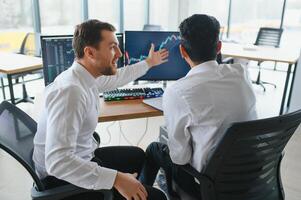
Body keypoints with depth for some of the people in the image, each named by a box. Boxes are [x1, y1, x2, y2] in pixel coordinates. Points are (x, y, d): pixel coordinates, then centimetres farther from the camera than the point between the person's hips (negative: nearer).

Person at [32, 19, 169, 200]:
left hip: (82, 157, 9)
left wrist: (149, 63, 31)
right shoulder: (70, 91, -31)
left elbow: (116, 78, 19)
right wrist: (116, 179, -36)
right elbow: (58, 162, -36)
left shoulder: (85, 76, -3)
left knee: (137, 155, 27)